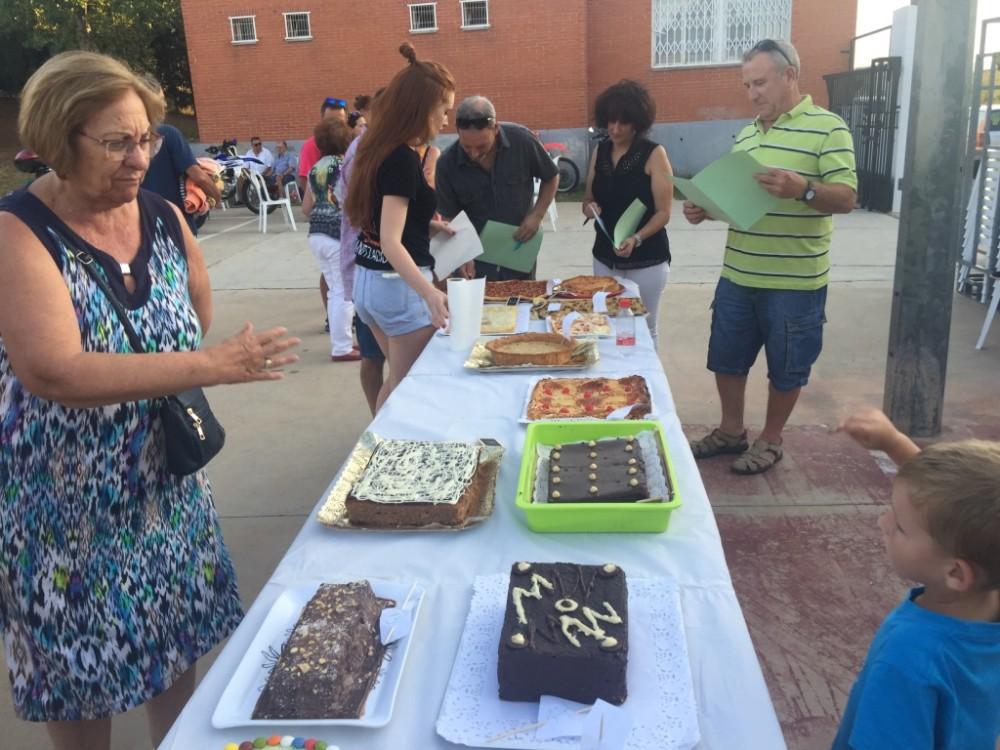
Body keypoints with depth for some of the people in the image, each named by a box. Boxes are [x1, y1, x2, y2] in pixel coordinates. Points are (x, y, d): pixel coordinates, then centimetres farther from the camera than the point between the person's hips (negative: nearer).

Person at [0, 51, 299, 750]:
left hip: (168, 486, 5)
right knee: (78, 670, 13)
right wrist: (213, 366, -35)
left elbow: (197, 324, 11)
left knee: (178, 645, 19)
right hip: (66, 501, -5)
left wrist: (184, 234, -4)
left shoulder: (162, 216, -2)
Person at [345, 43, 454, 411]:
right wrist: (429, 292, -40)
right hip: (399, 284, -9)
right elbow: (391, 241, -28)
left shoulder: (378, 148, 8)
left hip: (368, 281, 9)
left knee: (397, 380, 22)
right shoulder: (403, 159, -19)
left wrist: (428, 225, 12)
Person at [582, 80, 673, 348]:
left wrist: (636, 239, -27)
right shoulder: (600, 151, 6)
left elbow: (663, 212, -11)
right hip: (605, 257, 5)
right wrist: (589, 208, -9)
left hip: (646, 259, -4)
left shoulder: (654, 154, -9)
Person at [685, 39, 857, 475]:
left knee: (785, 368, 9)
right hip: (737, 276, 6)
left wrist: (802, 188, -32)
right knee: (726, 359, 14)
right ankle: (731, 431, 32)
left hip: (795, 282, -6)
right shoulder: (745, 135, 12)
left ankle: (770, 441, 26)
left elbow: (846, 198, -14)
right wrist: (705, 209, -1)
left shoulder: (827, 127, -8)